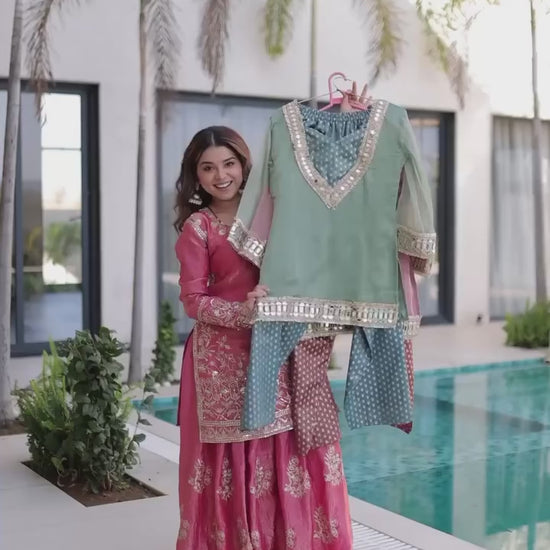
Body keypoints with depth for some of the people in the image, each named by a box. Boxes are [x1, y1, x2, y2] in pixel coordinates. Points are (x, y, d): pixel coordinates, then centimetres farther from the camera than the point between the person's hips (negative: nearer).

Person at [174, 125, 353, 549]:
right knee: (237, 455, 1)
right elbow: (193, 299, -4)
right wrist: (243, 312, -20)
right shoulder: (197, 227, -1)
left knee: (292, 447, 2)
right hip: (225, 354, -3)